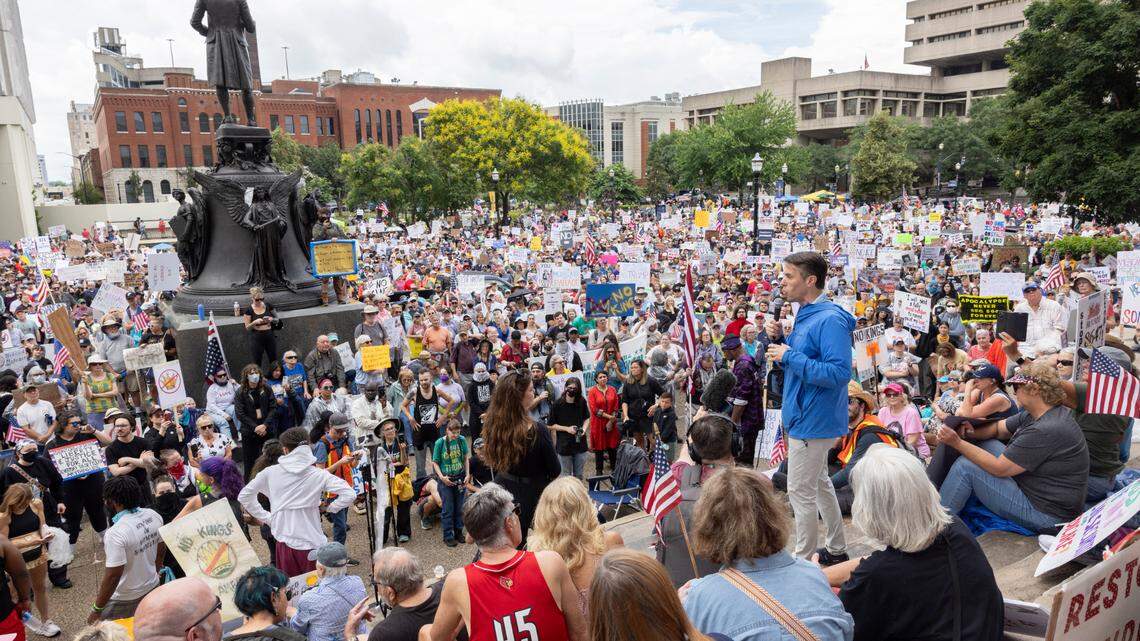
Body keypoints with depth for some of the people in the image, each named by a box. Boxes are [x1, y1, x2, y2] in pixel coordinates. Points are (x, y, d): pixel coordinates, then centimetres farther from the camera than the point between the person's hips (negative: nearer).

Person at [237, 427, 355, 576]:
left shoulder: (270, 472, -3)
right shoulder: (318, 475, -10)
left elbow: (244, 496, 7)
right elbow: (349, 494, -15)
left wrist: (266, 517, 11)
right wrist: (329, 508, 1)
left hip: (284, 543, 2)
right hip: (312, 543, -2)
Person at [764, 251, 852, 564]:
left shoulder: (830, 320, -22)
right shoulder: (806, 315, 9)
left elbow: (839, 373, -30)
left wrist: (789, 356, -25)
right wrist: (779, 339, -1)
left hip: (812, 419, -11)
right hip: (805, 415, 11)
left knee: (800, 491, 0)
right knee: (819, 483, 22)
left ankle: (803, 561, 15)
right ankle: (836, 549, 38)